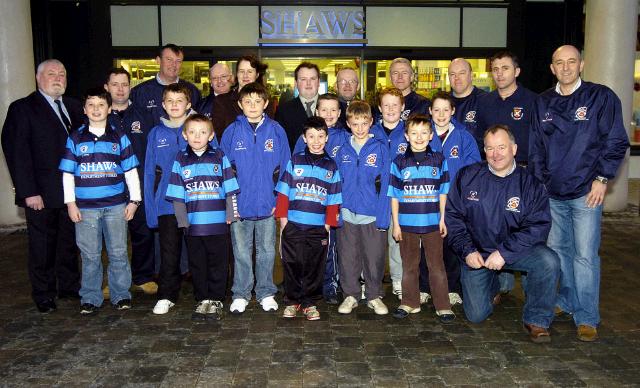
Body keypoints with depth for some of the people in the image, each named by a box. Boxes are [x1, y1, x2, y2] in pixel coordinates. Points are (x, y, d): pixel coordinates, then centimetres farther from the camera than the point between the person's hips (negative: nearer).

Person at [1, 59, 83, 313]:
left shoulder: (75, 107, 11)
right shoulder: (22, 108, -4)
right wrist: (28, 192, -15)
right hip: (42, 195, -4)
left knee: (70, 242, 15)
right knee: (42, 246, 7)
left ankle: (69, 286, 30)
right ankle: (43, 295, 22)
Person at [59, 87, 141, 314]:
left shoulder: (119, 137, 5)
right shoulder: (75, 138, 6)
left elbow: (131, 171, 6)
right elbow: (67, 173, 6)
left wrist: (134, 200, 2)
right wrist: (70, 203, 0)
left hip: (116, 205, 0)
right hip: (85, 207, 0)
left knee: (118, 253, 5)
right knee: (90, 255, 6)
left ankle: (121, 295, 18)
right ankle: (90, 299, 17)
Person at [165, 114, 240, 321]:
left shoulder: (219, 157, 3)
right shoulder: (180, 160, 5)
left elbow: (230, 189, 4)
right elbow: (177, 196, 5)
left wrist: (230, 214, -3)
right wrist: (183, 221, -2)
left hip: (218, 224, -1)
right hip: (193, 225, 1)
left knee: (218, 264, 7)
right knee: (197, 264, 11)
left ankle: (216, 300, 20)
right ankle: (202, 300, 24)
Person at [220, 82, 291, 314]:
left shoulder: (276, 131, 0)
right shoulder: (232, 132, -1)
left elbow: (284, 169, 2)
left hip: (268, 205, 1)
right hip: (240, 205, 0)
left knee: (267, 252, 12)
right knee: (241, 253, 9)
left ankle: (266, 293, 26)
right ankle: (240, 295, 23)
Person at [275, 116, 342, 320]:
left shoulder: (331, 166, 8)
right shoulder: (294, 161, 4)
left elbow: (334, 200, 9)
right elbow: (283, 192, 3)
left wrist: (329, 223, 2)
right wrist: (283, 217, -3)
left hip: (319, 227, 1)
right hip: (293, 225, -1)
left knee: (314, 266, 6)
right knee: (292, 265, 5)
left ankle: (309, 303, 21)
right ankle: (292, 301, 21)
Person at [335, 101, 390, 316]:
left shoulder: (380, 148, -2)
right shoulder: (343, 151, 6)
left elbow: (384, 184, -4)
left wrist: (383, 217, -10)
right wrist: (337, 213, 2)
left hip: (373, 216, -2)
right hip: (347, 215, 2)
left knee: (374, 259, 7)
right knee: (348, 258, 11)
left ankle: (374, 296, 25)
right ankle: (350, 295, 27)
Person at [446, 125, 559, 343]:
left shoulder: (530, 183, -8)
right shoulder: (467, 176, -4)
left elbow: (538, 226, -15)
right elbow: (452, 215, -2)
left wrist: (504, 252, -24)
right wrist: (467, 251, -13)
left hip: (515, 250, -1)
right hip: (477, 253, 1)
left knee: (548, 261, -31)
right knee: (476, 315, -2)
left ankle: (537, 320, -8)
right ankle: (492, 286, 35)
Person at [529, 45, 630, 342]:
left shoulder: (601, 97, 0)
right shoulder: (542, 103, 11)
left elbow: (616, 142, -1)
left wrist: (602, 178, -8)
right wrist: (539, 181, 8)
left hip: (586, 192, -4)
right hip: (551, 192, 5)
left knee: (585, 255, -5)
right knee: (558, 250, 12)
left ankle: (587, 318, 4)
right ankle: (566, 303, 28)